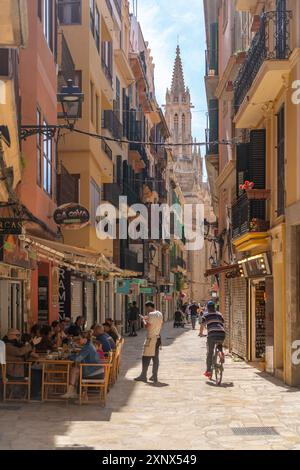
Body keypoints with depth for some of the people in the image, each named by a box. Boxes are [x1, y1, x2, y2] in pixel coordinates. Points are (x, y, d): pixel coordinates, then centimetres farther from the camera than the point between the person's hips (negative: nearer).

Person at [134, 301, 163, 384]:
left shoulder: (151, 315, -16)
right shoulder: (160, 314, 9)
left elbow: (147, 327, -19)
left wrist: (144, 320, -1)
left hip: (151, 338, -8)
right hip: (158, 338, 8)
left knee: (146, 357, 0)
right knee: (156, 358, 9)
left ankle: (143, 376, 3)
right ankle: (154, 376, 12)